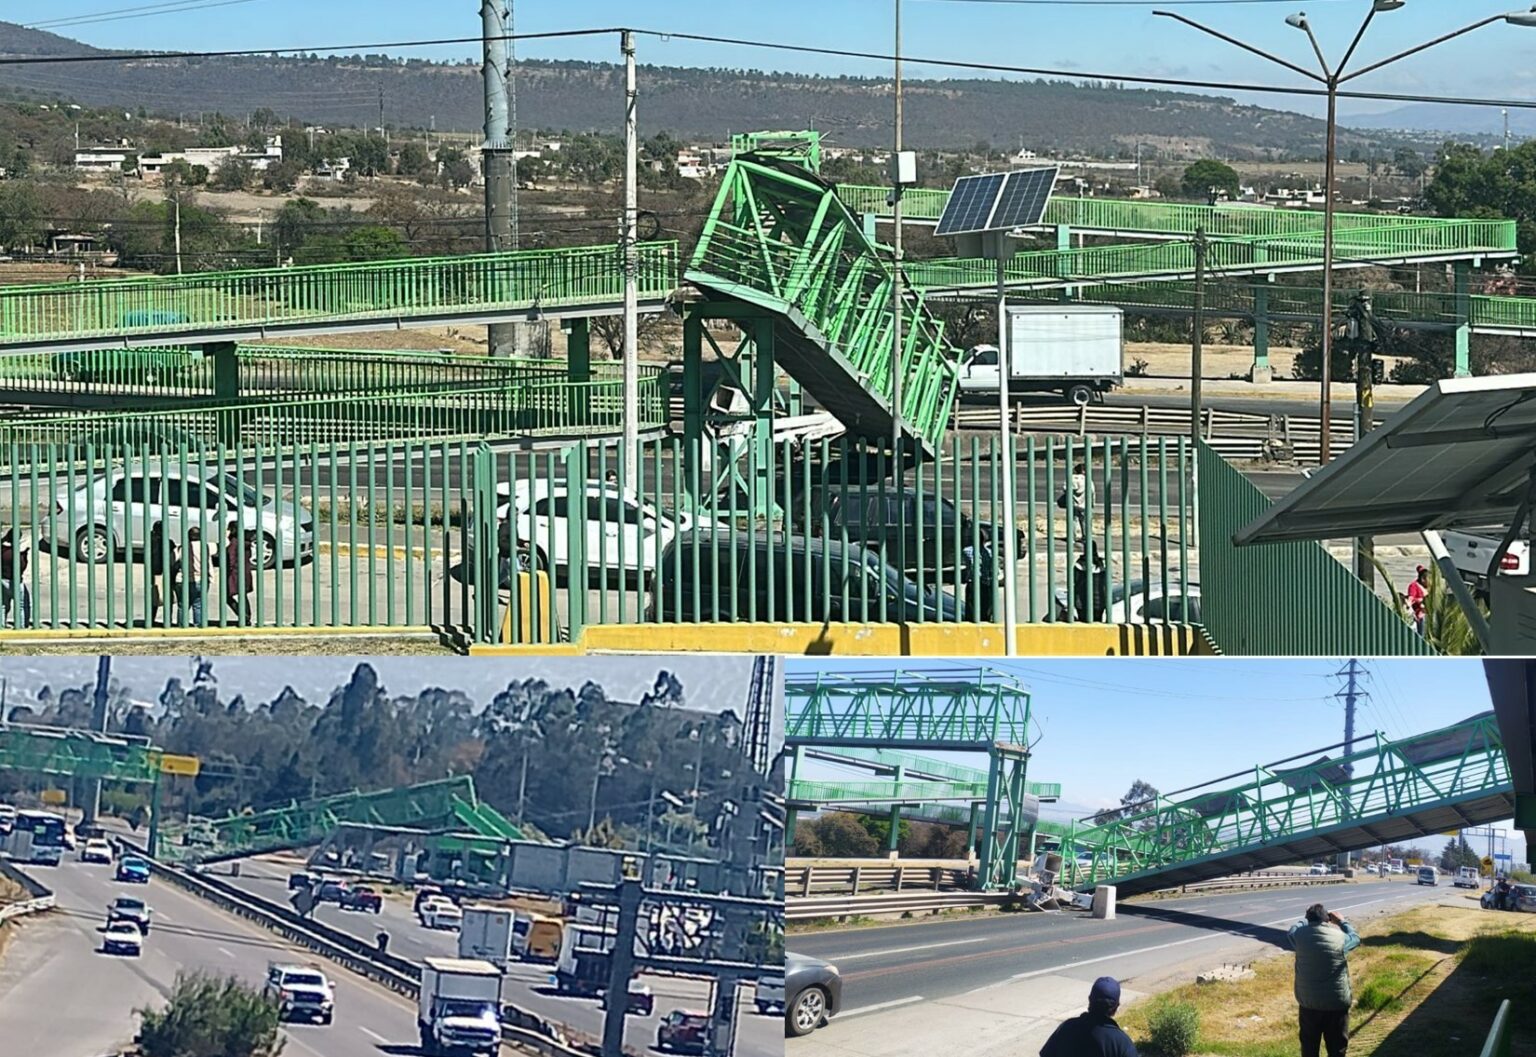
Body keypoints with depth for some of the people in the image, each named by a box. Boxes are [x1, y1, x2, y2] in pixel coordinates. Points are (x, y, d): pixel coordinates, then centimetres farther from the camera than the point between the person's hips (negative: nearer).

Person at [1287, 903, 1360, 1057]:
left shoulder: (1299, 936, -7)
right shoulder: (1340, 938, -10)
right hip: (1337, 1004, -2)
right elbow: (1355, 938, 13)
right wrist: (1341, 922, 26)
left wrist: (1310, 919, 28)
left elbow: (1293, 929, 18)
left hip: (1308, 1004, 2)